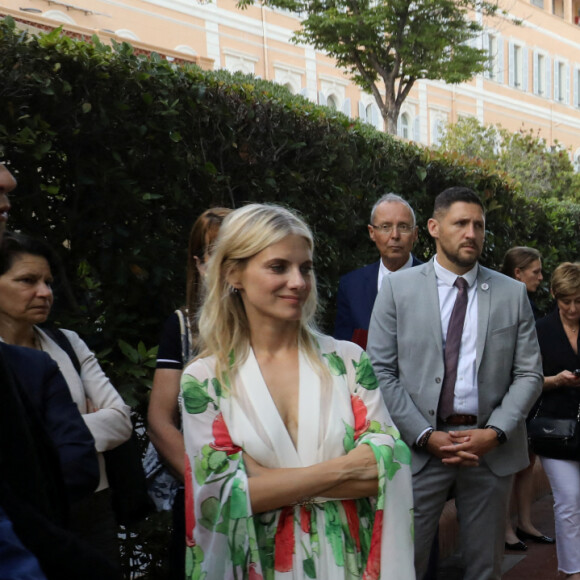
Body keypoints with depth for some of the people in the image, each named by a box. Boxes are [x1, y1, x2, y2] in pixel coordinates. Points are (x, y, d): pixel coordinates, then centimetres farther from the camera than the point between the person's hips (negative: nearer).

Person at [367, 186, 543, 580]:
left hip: (493, 448, 2)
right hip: (419, 446, -2)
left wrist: (495, 433, -10)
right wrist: (426, 436, -12)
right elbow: (381, 370, -4)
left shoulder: (513, 293, 5)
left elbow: (529, 373, 4)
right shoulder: (398, 288, 0)